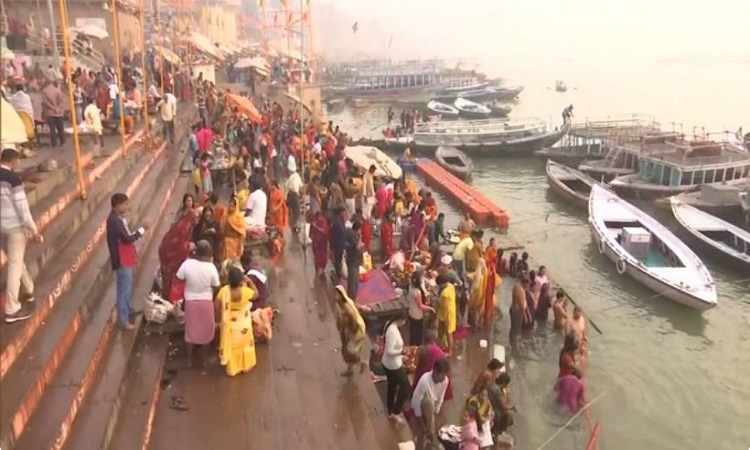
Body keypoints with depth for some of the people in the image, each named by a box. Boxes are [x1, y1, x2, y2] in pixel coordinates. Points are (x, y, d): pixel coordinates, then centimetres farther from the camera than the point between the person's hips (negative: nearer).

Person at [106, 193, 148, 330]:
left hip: (126, 259, 10)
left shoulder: (118, 218, 6)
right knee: (124, 289, -1)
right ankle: (124, 321, 7)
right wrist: (142, 230, -20)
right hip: (122, 261, -10)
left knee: (128, 286, 26)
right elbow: (127, 239, -27)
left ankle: (129, 309, 45)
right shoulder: (114, 220, -25)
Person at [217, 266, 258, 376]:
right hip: (243, 324, -1)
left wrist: (219, 319, 3)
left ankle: (232, 369, 36)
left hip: (229, 324, 1)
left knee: (230, 346, 21)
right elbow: (256, 294, -5)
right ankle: (246, 366, 43)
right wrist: (249, 282, -8)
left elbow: (217, 307, -13)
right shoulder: (246, 291, -27)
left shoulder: (224, 291, -23)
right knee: (245, 344, 25)